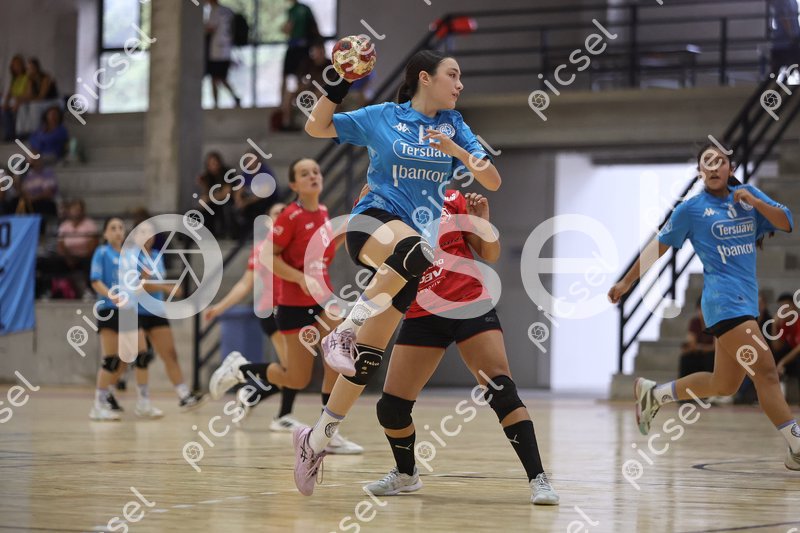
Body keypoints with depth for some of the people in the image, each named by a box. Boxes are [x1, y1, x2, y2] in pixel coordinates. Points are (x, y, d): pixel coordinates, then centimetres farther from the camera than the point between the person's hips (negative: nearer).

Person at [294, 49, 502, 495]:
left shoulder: (454, 126, 11)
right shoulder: (382, 117, 5)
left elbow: (493, 181, 4)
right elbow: (316, 127, 9)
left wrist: (454, 150, -12)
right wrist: (339, 85, -6)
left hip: (414, 247, 4)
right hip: (373, 223, -4)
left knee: (370, 354, 0)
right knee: (413, 249, -41)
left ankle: (317, 440, 12)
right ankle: (344, 332, -30)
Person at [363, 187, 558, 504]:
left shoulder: (452, 201, 4)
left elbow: (490, 255, 7)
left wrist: (482, 220, -11)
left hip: (471, 305, -2)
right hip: (422, 316, 2)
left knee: (502, 391, -17)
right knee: (391, 407, -1)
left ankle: (538, 478, -15)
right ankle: (406, 475, 27)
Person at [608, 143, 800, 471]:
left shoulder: (748, 195, 13)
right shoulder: (691, 208, 1)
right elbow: (660, 246, 8)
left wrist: (755, 202, -10)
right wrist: (627, 282, 9)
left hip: (747, 301, 6)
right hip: (724, 299, -6)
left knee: (724, 385, 12)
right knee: (765, 370, -17)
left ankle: (654, 394, 31)